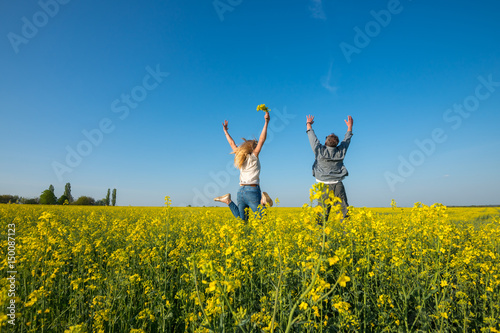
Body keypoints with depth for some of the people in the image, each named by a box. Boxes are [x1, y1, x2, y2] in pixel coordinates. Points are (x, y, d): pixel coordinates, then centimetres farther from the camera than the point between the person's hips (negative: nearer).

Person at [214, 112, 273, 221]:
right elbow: (262, 140, -6)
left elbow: (232, 144, 25)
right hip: (252, 191, -6)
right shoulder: (253, 157, -3)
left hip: (241, 191, 6)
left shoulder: (240, 157, 12)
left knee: (241, 219, 10)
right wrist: (266, 122, -5)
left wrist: (226, 131, 36)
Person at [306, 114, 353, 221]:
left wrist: (309, 124, 25)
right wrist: (350, 126, 35)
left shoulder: (320, 150, -5)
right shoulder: (341, 151, 3)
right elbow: (347, 140, 21)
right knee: (344, 208, 2)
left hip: (324, 185, -2)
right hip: (338, 185, 2)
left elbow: (312, 137, 9)